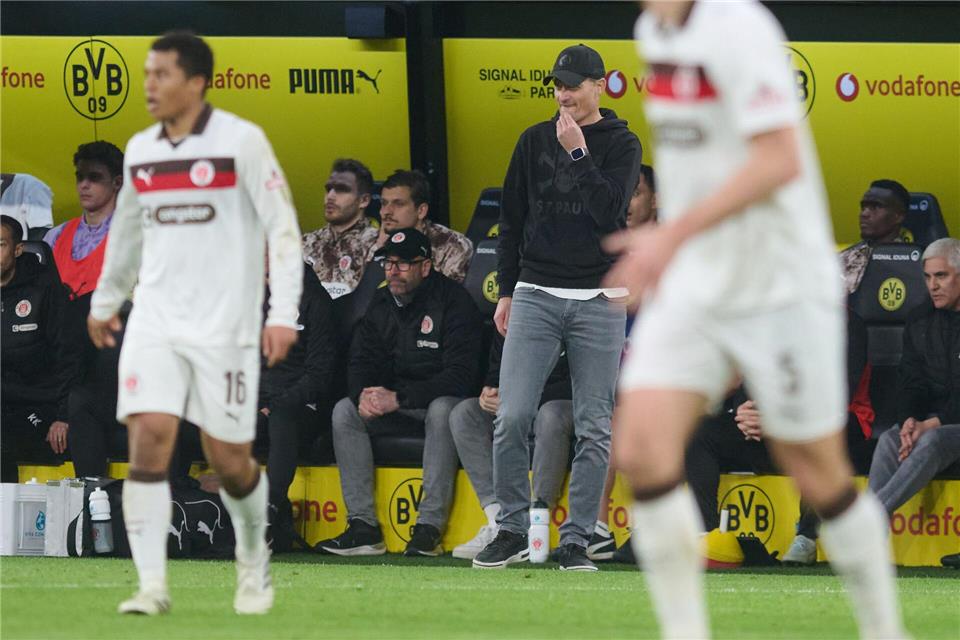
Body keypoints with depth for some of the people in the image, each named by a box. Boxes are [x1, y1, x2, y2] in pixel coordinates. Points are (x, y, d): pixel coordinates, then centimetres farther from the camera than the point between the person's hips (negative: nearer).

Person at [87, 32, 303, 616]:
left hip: (224, 326, -4)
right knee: (148, 439, -14)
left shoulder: (241, 142, -8)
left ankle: (255, 558, 31)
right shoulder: (140, 151, 9)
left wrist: (284, 314, -15)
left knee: (229, 459, 2)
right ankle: (153, 585, -14)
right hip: (155, 321, 4)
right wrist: (105, 299, 33)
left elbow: (283, 228, -8)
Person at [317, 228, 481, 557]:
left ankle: (430, 527, -40)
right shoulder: (381, 304, 7)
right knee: (345, 411, -16)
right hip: (393, 407, 6)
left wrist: (398, 398, -29)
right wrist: (364, 394, -21)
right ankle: (363, 526, -22)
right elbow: (360, 362, 6)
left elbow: (461, 373, -22)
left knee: (442, 410, -38)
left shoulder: (453, 301, -14)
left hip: (442, 399, -6)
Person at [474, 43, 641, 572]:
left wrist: (578, 153, -14)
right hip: (536, 295, 2)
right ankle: (512, 531, 3)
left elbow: (609, 211, -12)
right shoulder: (534, 141, 10)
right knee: (512, 417, -9)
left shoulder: (622, 145, 3)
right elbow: (512, 220, 13)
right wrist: (506, 292, 8)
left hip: (598, 300, -2)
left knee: (594, 428, -1)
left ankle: (576, 540, 5)